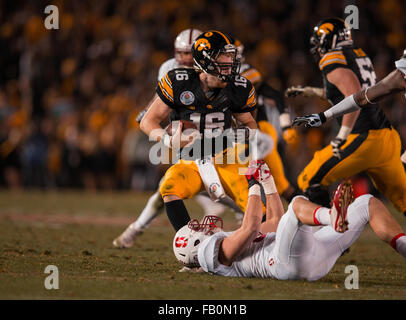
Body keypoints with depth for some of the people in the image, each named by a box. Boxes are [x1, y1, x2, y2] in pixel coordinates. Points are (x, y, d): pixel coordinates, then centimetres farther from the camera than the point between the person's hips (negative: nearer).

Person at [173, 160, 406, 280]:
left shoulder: (233, 243, 38)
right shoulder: (211, 249, 9)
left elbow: (275, 222, 43)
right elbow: (250, 227, -6)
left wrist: (267, 179, 39)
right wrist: (254, 184, 5)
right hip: (289, 262, -9)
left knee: (369, 204, 7)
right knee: (298, 203, -33)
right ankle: (335, 218, -66)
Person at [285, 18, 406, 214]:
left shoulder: (333, 60, -5)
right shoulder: (360, 55, 20)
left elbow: (355, 95, -22)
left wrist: (343, 134, -22)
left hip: (363, 139, -8)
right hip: (389, 138, 8)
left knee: (309, 183, 2)